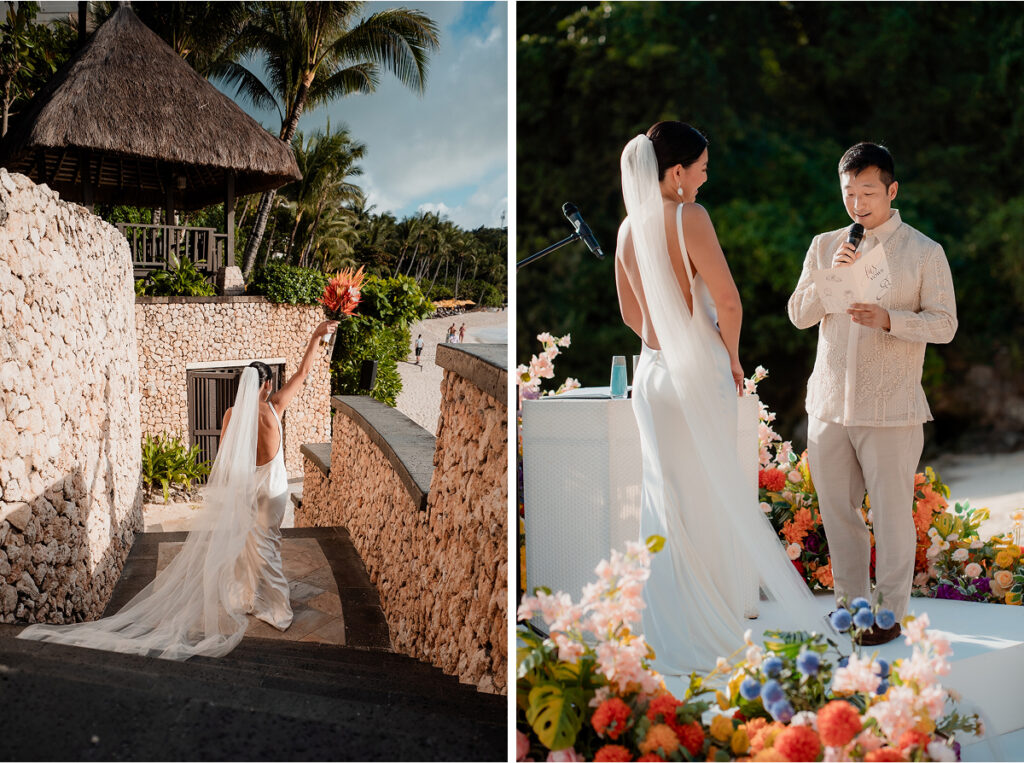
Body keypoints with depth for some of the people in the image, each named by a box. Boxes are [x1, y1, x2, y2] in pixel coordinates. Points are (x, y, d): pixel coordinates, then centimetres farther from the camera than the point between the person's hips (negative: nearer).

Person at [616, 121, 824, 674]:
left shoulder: (628, 229, 6)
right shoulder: (689, 218, -15)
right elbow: (728, 303, -17)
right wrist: (731, 358, -1)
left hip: (652, 373, 6)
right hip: (698, 375, -6)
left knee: (667, 498, 12)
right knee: (712, 495, 5)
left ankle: (673, 630, 20)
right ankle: (719, 616, 15)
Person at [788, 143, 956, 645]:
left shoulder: (925, 252, 0)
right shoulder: (825, 246, 10)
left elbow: (944, 323, -3)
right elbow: (799, 315, 7)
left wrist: (888, 319, -19)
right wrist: (832, 277, -10)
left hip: (891, 409, -4)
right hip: (830, 404, 4)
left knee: (891, 512, 0)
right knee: (837, 509, 10)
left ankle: (890, 612, 13)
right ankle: (849, 601, 25)